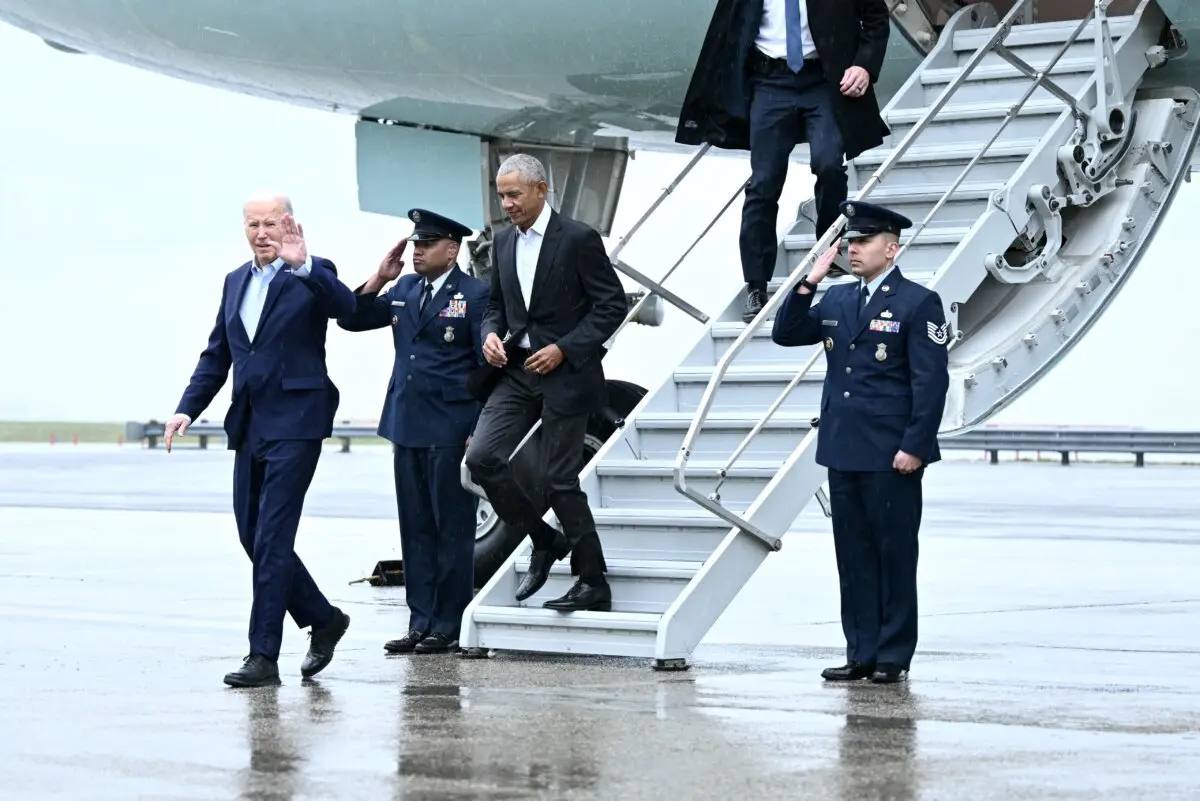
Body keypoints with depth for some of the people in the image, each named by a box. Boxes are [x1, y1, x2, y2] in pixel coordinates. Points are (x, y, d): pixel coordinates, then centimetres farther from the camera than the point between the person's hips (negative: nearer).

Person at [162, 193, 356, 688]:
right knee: (253, 537, 10)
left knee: (272, 538, -10)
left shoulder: (312, 275, -4)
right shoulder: (235, 282, 16)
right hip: (250, 426, 7)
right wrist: (188, 408, 7)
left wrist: (301, 265, -37)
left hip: (294, 424, -7)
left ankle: (264, 656, -6)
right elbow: (216, 355, 18)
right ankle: (323, 619, 27)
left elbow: (345, 306, -25)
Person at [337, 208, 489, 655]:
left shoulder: (475, 295, -6)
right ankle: (420, 623, 15)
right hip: (408, 428, 7)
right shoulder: (405, 290, 13)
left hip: (451, 432, -7)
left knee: (453, 530, 0)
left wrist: (480, 433, -13)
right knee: (415, 530, 10)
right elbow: (352, 320, 15)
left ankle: (449, 627, 5)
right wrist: (378, 280, 0)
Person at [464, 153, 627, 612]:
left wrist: (564, 349, -17)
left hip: (564, 374, -6)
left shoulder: (577, 239, -9)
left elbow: (612, 304, -9)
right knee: (481, 457, -10)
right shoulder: (504, 243, 10)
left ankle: (594, 583, 10)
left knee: (560, 480, -3)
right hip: (517, 371, 6)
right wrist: (491, 333, -1)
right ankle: (545, 541, 10)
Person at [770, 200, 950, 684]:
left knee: (895, 555, 1)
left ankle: (893, 658, 7)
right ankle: (861, 654, 15)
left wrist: (915, 447, -17)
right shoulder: (836, 300, 14)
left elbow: (931, 382, -11)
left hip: (891, 456, -7)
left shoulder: (919, 303, -7)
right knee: (853, 554, 9)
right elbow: (785, 335, 12)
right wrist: (807, 284, 0)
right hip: (843, 450, 7)